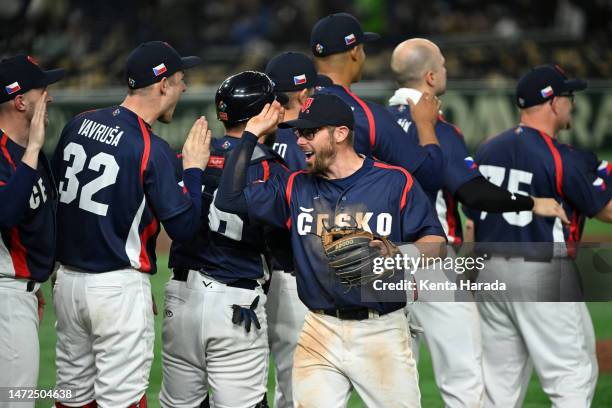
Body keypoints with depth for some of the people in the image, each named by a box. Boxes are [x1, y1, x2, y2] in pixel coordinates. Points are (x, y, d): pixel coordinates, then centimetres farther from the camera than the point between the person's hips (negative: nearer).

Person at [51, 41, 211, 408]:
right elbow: (184, 227, -13)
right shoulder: (152, 149, -15)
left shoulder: (77, 125, 4)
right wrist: (194, 168, -2)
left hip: (67, 279, 7)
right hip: (119, 287, -7)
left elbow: (53, 191, 14)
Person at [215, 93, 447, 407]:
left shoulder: (395, 181, 0)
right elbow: (229, 199, 6)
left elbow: (435, 242, -1)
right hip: (320, 332, 3)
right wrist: (250, 135, 6)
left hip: (381, 331, -3)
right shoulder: (295, 187, 11)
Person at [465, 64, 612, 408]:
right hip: (544, 276, -7)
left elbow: (472, 216, 12)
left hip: (490, 272, 7)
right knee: (573, 377, -1)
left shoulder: (486, 151, 8)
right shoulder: (562, 158, -13)